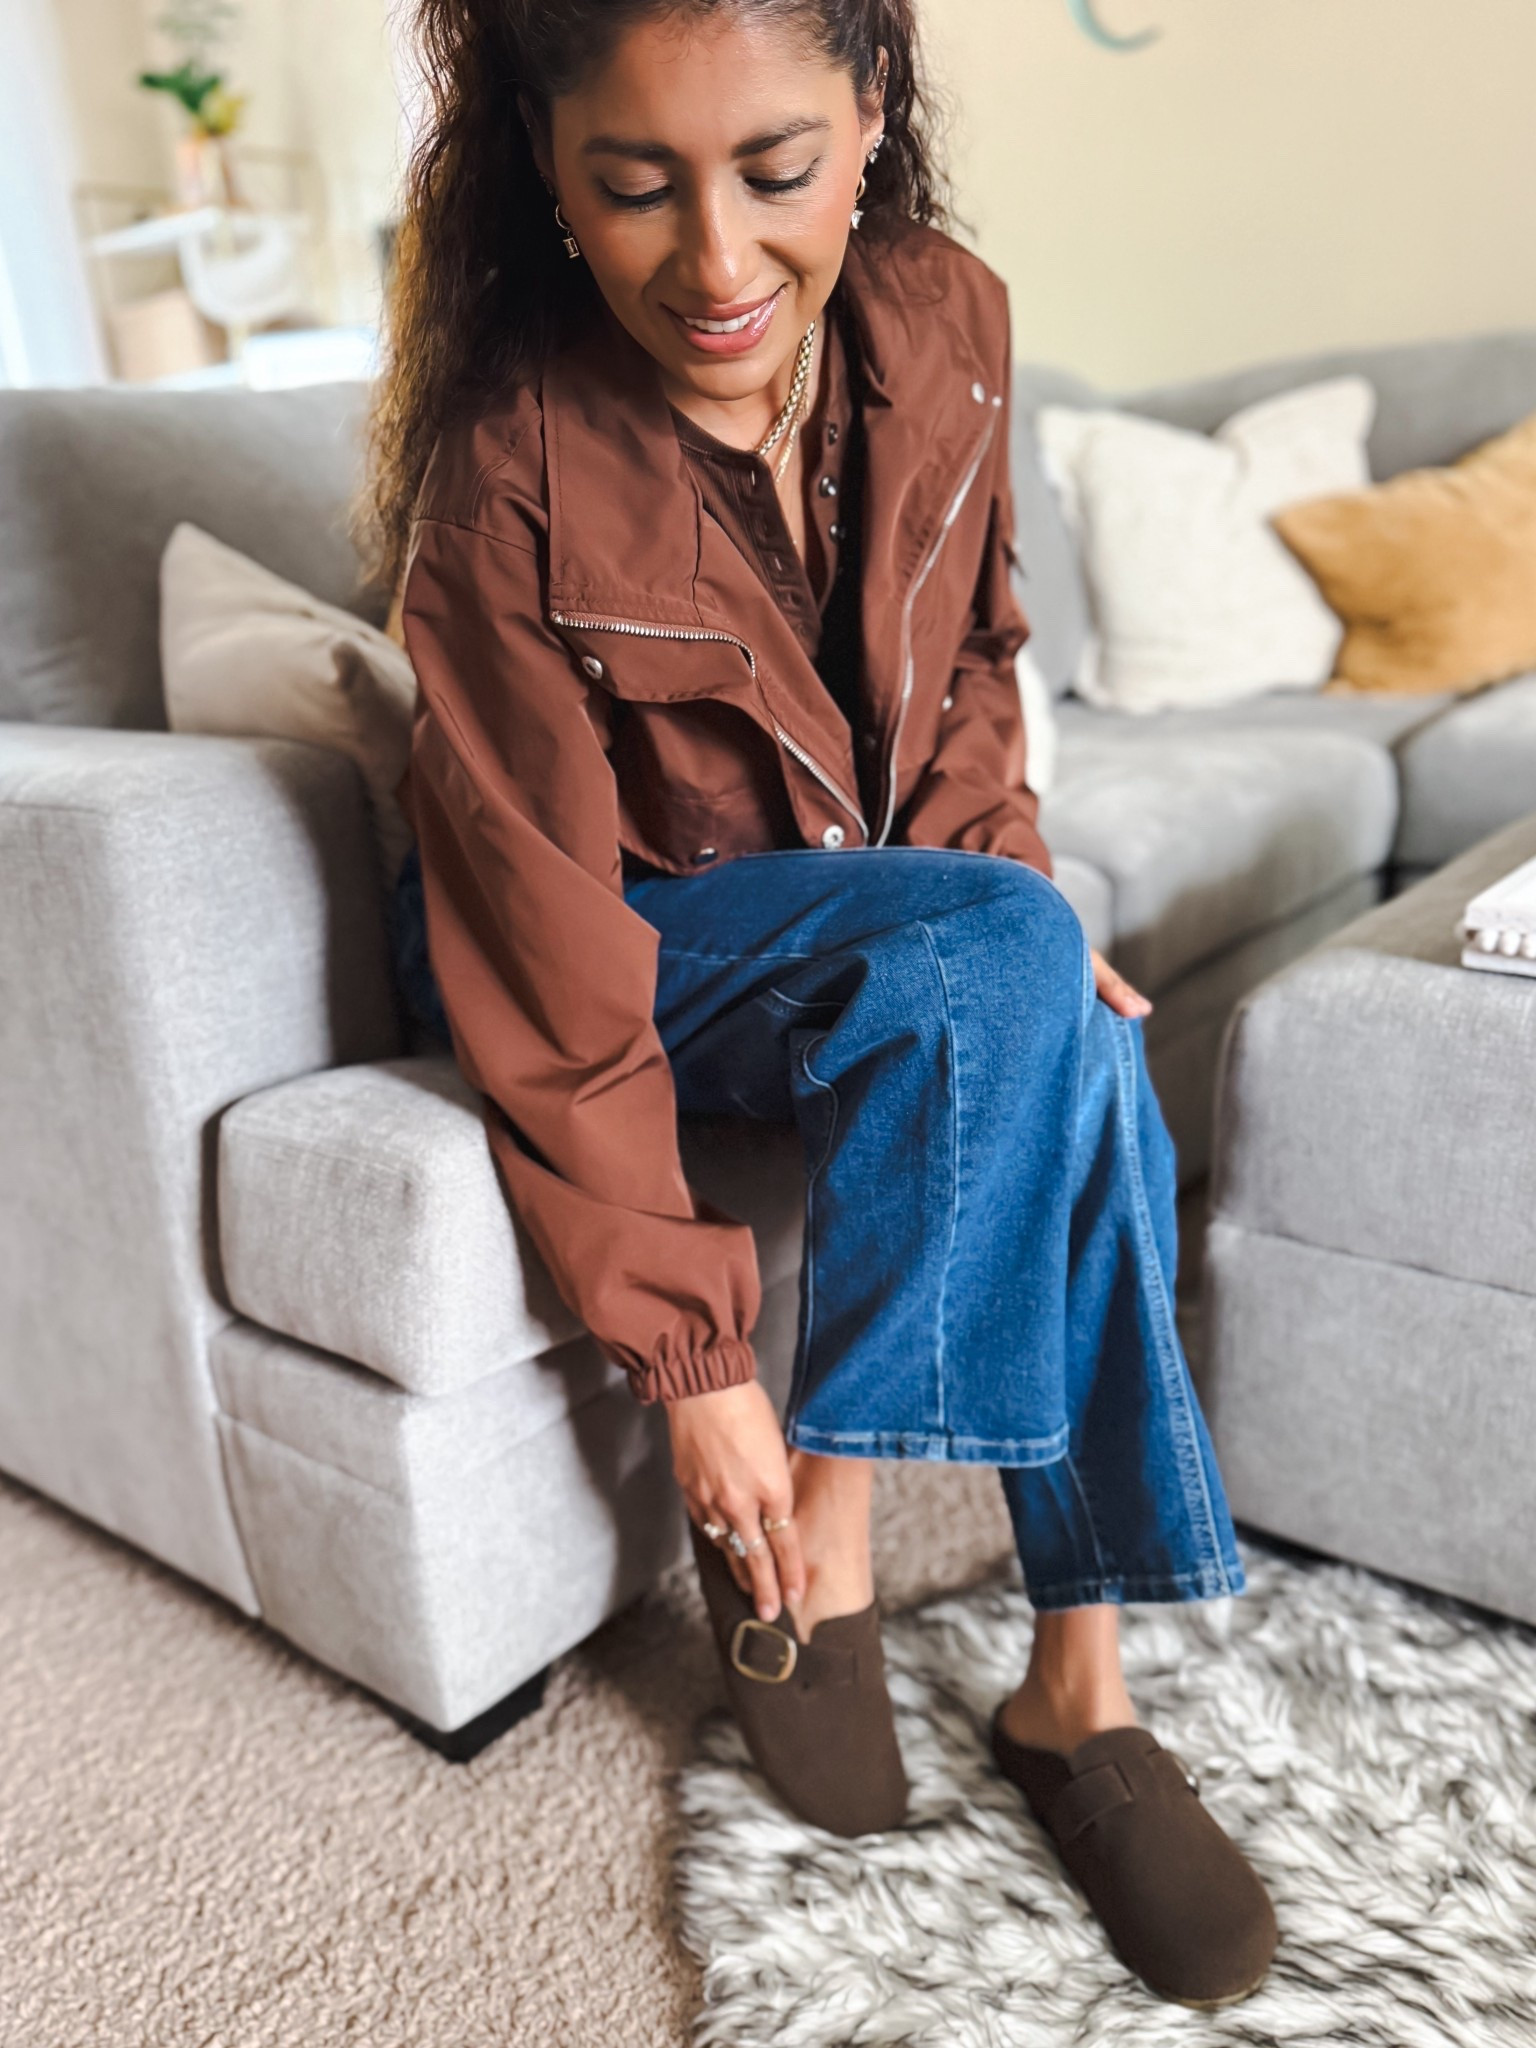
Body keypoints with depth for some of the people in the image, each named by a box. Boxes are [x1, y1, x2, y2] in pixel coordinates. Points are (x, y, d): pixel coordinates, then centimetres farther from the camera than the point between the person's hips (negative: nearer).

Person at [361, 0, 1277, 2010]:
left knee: (1085, 1075, -24)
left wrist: (1015, 903, -9)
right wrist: (693, 1358, -23)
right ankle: (810, 1535, -14)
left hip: (901, 905, 5)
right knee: (999, 964, -30)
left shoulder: (945, 320, -10)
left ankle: (1078, 1682, -9)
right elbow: (554, 960, -25)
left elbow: (968, 657, 6)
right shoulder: (512, 472, -25)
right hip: (641, 934, -4)